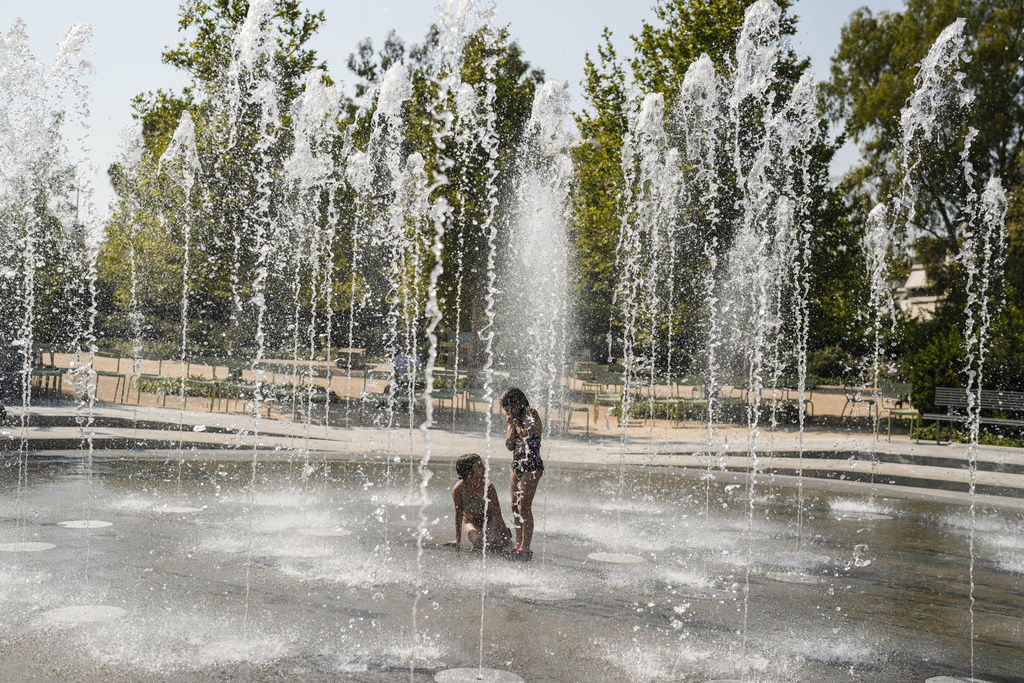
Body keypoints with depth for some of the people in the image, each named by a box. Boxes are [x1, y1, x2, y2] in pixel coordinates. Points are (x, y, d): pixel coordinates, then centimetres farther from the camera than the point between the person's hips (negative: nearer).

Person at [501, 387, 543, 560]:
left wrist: (516, 422, -10)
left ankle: (525, 548, -8)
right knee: (515, 507, 8)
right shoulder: (514, 419, 13)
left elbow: (525, 436, -21)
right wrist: (512, 425, -2)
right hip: (517, 465, 8)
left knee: (524, 507, -10)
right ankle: (518, 545, 15)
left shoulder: (531, 414, -9)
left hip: (531, 466, -8)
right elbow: (509, 445, 7)